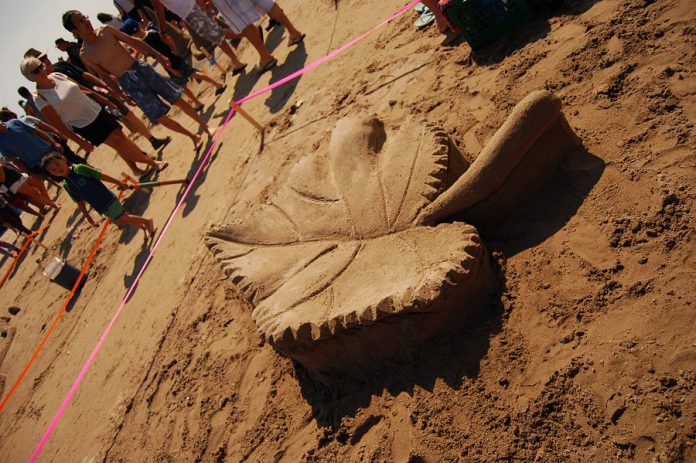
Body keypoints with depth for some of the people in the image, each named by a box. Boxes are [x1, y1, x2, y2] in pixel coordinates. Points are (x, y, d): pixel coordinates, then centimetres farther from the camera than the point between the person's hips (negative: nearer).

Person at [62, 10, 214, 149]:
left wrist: (159, 56, 4)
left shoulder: (106, 30, -1)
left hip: (141, 68, 2)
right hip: (128, 83, -2)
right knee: (160, 117, -3)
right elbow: (104, 75, 4)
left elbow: (134, 42, 5)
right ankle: (193, 136, 16)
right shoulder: (84, 55, -4)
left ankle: (205, 126, 21)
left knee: (178, 99, 4)